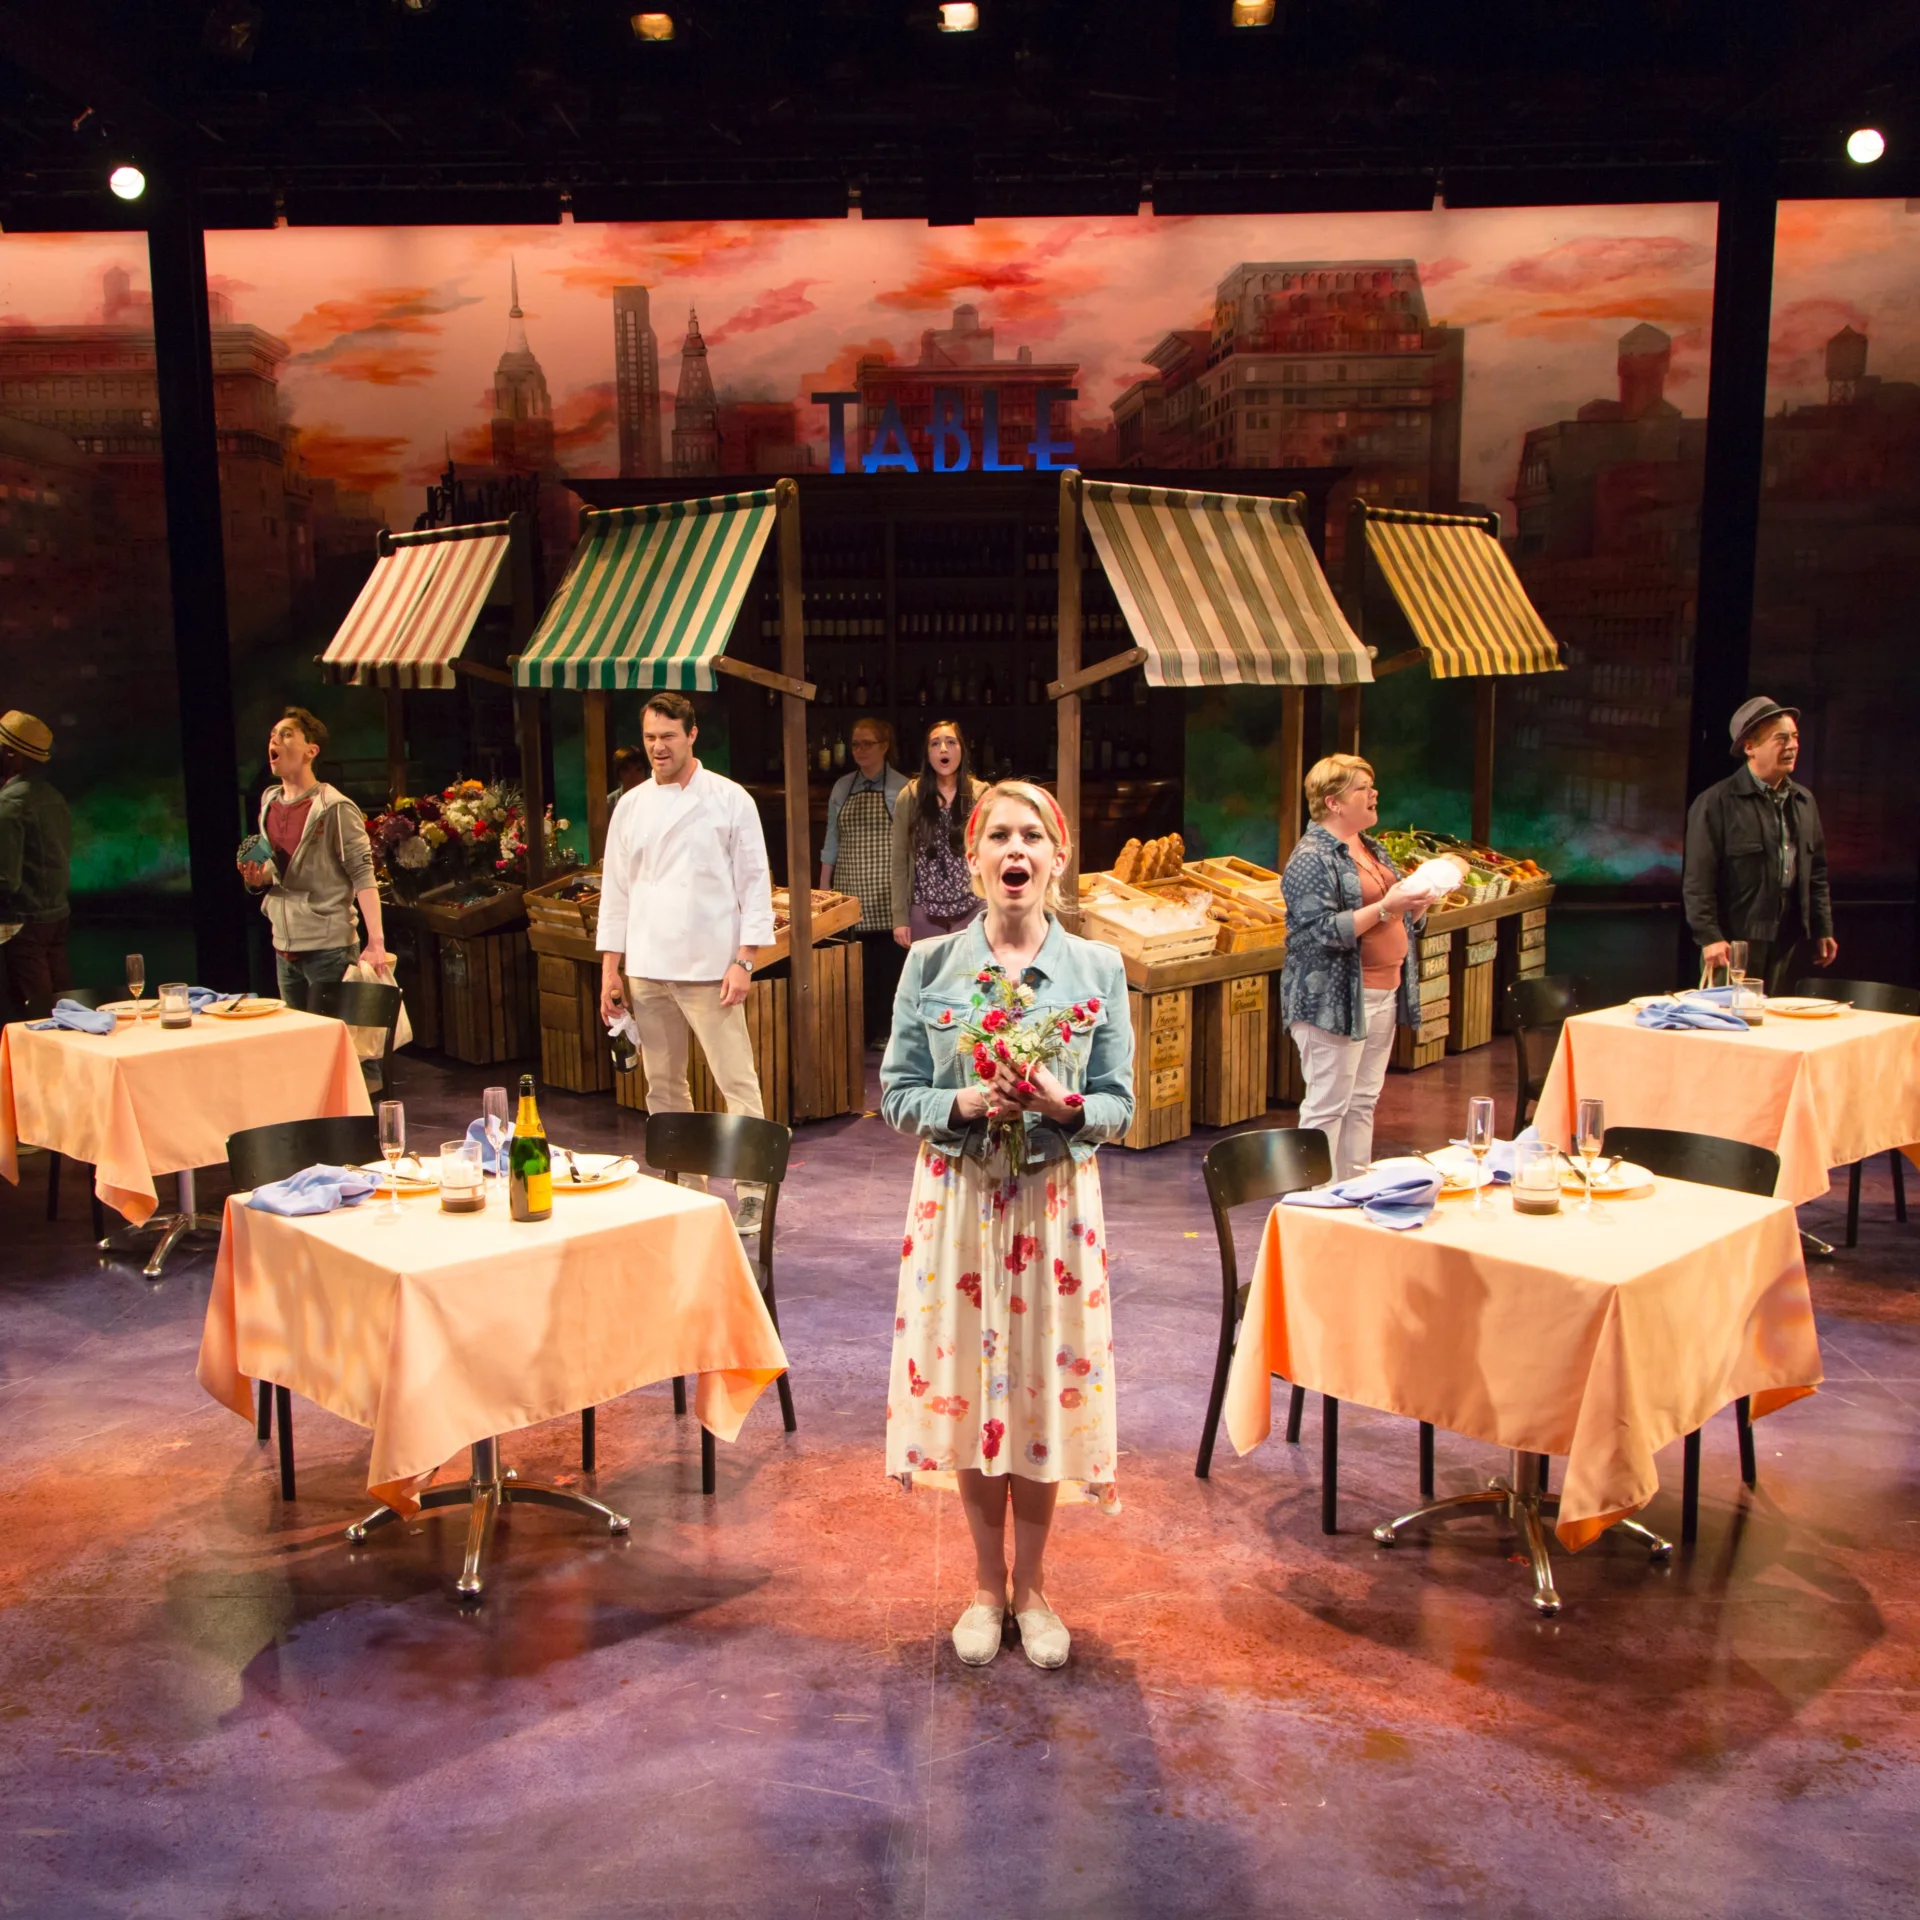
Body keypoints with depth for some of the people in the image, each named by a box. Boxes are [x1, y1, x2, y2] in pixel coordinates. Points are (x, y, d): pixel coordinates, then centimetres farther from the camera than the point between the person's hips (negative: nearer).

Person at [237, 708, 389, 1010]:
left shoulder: (335, 809, -12)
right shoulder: (270, 803, 10)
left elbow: (362, 875, -15)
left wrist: (376, 943, -23)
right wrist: (259, 877, -2)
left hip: (329, 948, -7)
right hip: (284, 948, 7)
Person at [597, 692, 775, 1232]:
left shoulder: (730, 800, -1)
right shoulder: (632, 806, 10)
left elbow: (754, 883, -2)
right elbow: (616, 889, 14)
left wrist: (744, 960, -9)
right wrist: (610, 968, 9)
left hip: (709, 967, -4)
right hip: (647, 970, 4)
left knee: (738, 1082, -6)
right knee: (663, 1087, 10)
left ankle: (751, 1191, 1)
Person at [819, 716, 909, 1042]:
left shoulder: (900, 788, -1)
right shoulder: (842, 787, 10)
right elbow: (832, 843, 13)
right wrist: (822, 888, 11)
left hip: (887, 893, -3)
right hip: (851, 892, 3)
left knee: (887, 962, -1)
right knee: (856, 965, 0)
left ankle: (884, 1032, 7)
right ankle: (862, 1031, 8)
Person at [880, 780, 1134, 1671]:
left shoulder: (1098, 969, -1)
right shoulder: (928, 965, -1)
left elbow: (1119, 1106, 0)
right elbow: (898, 1096, -1)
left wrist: (1065, 1105, -21)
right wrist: (964, 1103, -20)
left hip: (1055, 1204, 0)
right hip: (958, 1202, 0)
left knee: (1044, 1388, 7)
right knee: (964, 1387, 7)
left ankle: (1031, 1584, 27)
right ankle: (987, 1582, 27)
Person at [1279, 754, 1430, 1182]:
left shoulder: (1371, 848, 15)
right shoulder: (1312, 858, -12)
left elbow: (1402, 918, 23)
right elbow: (1324, 931, -21)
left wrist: (1416, 902, 2)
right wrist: (1385, 907, -23)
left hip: (1383, 994, 9)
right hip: (1336, 1001, -9)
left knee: (1363, 1102, 13)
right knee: (1327, 1106, -4)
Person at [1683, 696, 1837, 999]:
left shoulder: (1804, 801, 14)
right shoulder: (1716, 803, -6)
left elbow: (1817, 872, 19)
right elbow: (1697, 879, -10)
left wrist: (1824, 930, 16)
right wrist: (1709, 937, -16)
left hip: (1792, 944, 6)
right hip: (1737, 944, -6)